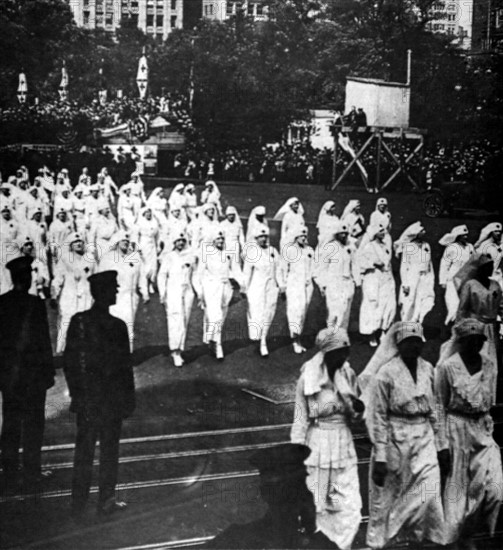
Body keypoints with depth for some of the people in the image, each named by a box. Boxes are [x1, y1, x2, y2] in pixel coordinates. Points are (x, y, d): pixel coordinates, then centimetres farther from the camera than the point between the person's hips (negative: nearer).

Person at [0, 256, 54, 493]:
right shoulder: (35, 304, -12)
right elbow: (43, 340, -11)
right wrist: (49, 371, -4)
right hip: (33, 370, -4)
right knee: (33, 424, 4)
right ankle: (32, 475, 6)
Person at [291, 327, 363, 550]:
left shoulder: (349, 375, 1)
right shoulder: (307, 379, -11)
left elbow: (352, 416, 10)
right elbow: (301, 420, -6)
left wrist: (357, 409, -13)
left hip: (344, 445, 4)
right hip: (317, 445, -4)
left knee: (349, 506, 2)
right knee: (314, 505, 6)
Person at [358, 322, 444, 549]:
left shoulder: (428, 370, 6)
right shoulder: (385, 374, -11)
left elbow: (433, 410, 15)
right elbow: (377, 417, -11)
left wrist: (439, 442, 13)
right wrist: (379, 457, -14)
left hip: (424, 439, 4)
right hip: (394, 442, -4)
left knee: (428, 496, -3)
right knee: (388, 498, 6)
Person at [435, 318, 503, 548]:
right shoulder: (447, 368, -8)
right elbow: (440, 408, -8)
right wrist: (442, 445, -11)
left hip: (483, 430, 4)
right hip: (456, 429, -4)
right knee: (459, 489, 3)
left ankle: (473, 528, 12)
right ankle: (464, 540, 17)